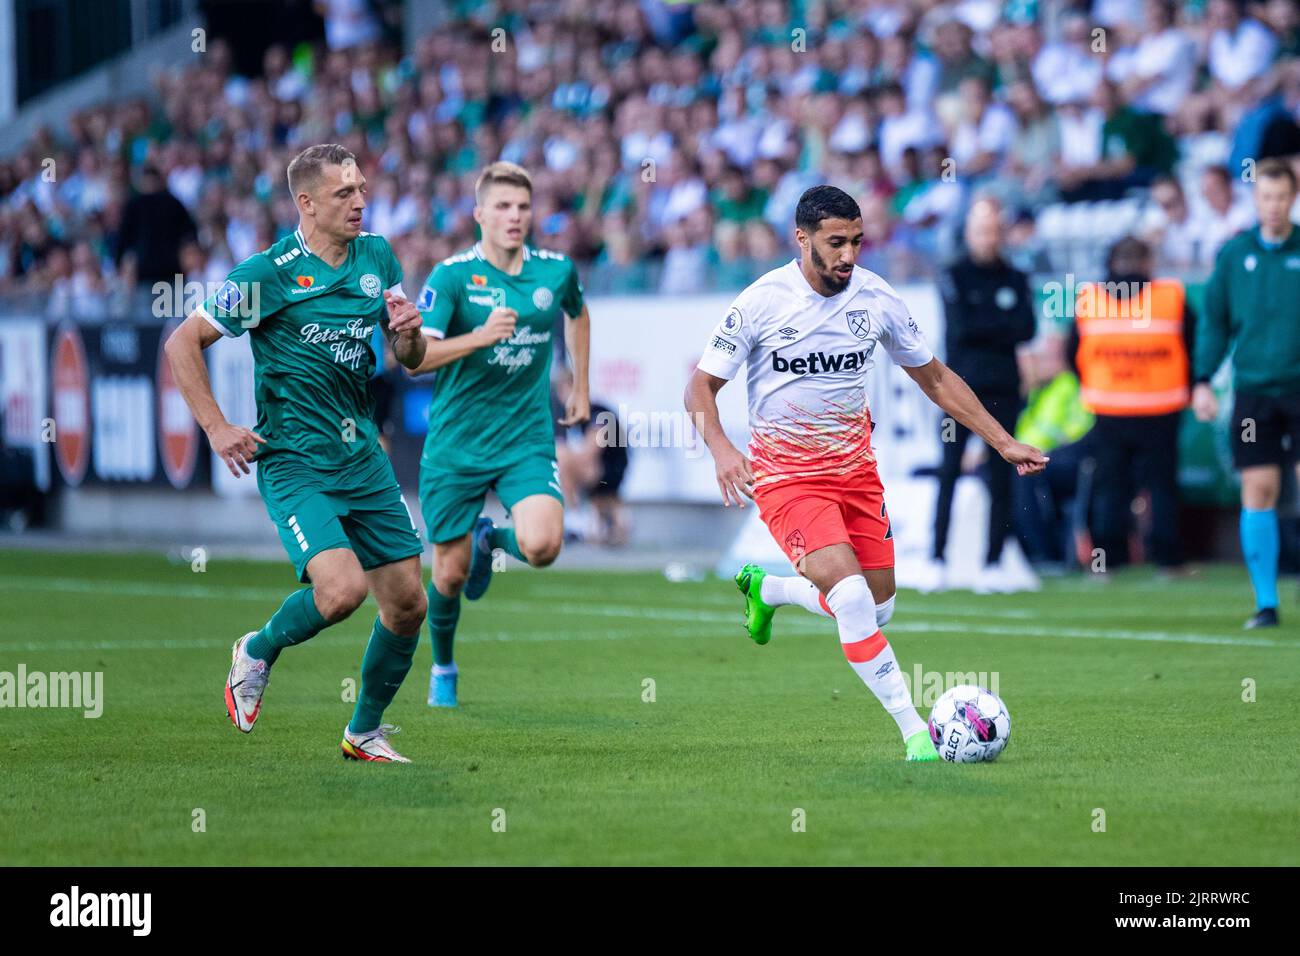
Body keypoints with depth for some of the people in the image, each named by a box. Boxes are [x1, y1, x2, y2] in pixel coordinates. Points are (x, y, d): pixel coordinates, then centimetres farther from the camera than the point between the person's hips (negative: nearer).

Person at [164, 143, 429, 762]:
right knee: (342, 587, -24)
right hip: (294, 461, -6)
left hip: (362, 453, 6)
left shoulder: (377, 257, 6)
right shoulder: (269, 274, -12)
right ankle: (257, 653, 7)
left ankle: (365, 732, 24)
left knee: (407, 604, 4)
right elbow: (181, 344, -6)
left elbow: (410, 359, 16)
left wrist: (409, 333, -8)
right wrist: (216, 429, -11)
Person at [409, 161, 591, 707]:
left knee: (542, 547, -22)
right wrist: (481, 336, -32)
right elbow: (415, 357, -19)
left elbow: (577, 313, 26)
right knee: (451, 574, 4)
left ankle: (494, 539, 15)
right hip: (455, 445, -2)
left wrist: (580, 388, 23)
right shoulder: (451, 276, -10)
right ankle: (443, 669, 33)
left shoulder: (556, 270, 1)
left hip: (527, 441, 2)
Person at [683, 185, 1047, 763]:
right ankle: (914, 731, -17)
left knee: (878, 607, 8)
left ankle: (765, 589, 36)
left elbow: (934, 378, 10)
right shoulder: (761, 302, -14)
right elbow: (700, 386, -7)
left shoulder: (876, 298, -3)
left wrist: (1002, 441, 5)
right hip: (785, 472, -5)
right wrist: (721, 448, -26)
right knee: (851, 597, -23)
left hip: (855, 466, 5)